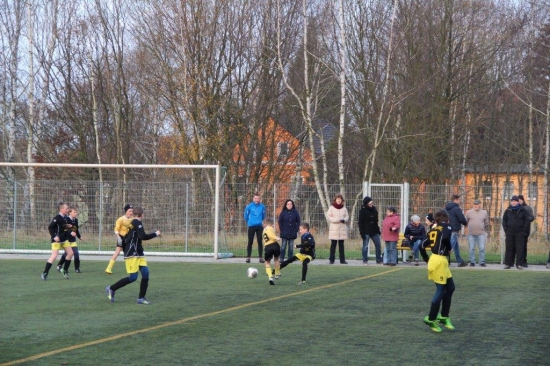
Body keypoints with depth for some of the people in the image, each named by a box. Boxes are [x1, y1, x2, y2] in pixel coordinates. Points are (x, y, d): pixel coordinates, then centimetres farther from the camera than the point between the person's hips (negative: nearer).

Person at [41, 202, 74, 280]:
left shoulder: (65, 217, 7)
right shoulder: (57, 218, -18)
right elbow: (50, 227, -20)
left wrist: (68, 227, 5)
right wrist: (54, 236, -25)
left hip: (64, 239, 9)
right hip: (57, 240, -9)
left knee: (70, 253, 8)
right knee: (54, 256, -13)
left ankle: (65, 270, 21)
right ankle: (45, 273, -8)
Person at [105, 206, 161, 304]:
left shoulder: (133, 223, 17)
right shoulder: (137, 223, -12)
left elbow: (126, 238, 23)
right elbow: (143, 236, -23)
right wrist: (155, 234, -10)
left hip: (138, 254, 10)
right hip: (132, 255, -10)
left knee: (145, 273, -1)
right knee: (133, 277, -10)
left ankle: (141, 298, 2)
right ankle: (111, 289, 2)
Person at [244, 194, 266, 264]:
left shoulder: (262, 206, 0)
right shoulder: (249, 206, -5)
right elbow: (246, 216, 5)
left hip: (259, 226, 1)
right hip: (251, 226, -1)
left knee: (260, 242, 2)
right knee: (250, 242, 0)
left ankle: (261, 257, 6)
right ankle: (248, 257, 5)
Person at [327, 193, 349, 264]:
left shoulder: (344, 208, 8)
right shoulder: (331, 207, 0)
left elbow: (347, 216, 12)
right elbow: (328, 216, -4)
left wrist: (344, 220, -11)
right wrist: (337, 220, -16)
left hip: (342, 229, 3)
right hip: (334, 229, -3)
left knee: (341, 245, 7)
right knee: (333, 244, -3)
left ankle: (342, 260, 9)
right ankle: (331, 259, 1)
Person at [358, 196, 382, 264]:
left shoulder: (374, 209, 7)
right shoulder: (363, 211, -10)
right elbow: (360, 222, -10)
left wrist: (378, 229, 14)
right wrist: (362, 232, -15)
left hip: (374, 231, 6)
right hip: (366, 232, -6)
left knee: (378, 245, 7)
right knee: (365, 246, 0)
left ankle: (379, 260, 15)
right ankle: (365, 261, 8)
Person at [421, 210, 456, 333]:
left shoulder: (433, 228, 14)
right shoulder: (447, 226, -5)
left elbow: (423, 245, 14)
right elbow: (446, 238, -27)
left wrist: (427, 260, 23)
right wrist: (449, 248, -7)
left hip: (435, 259, 8)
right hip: (440, 261, -8)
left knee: (450, 288, 16)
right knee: (440, 291, -1)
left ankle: (444, 317, 20)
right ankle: (431, 319, 5)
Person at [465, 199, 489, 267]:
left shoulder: (484, 212, 8)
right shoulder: (469, 212, 5)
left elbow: (487, 223, 16)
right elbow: (465, 221, 11)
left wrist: (483, 227, 5)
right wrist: (470, 227, 6)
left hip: (481, 234, 0)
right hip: (471, 234, 0)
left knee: (482, 248, -4)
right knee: (472, 249, 2)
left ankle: (482, 262, 3)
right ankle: (472, 262, 9)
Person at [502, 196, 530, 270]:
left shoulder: (523, 210, 3)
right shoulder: (508, 211, 10)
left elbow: (527, 221, 2)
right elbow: (504, 220, 15)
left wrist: (524, 231, -6)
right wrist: (506, 230, 3)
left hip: (520, 233, -2)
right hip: (510, 233, 2)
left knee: (520, 248, -4)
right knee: (509, 248, 1)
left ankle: (519, 264, -2)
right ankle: (507, 263, 4)